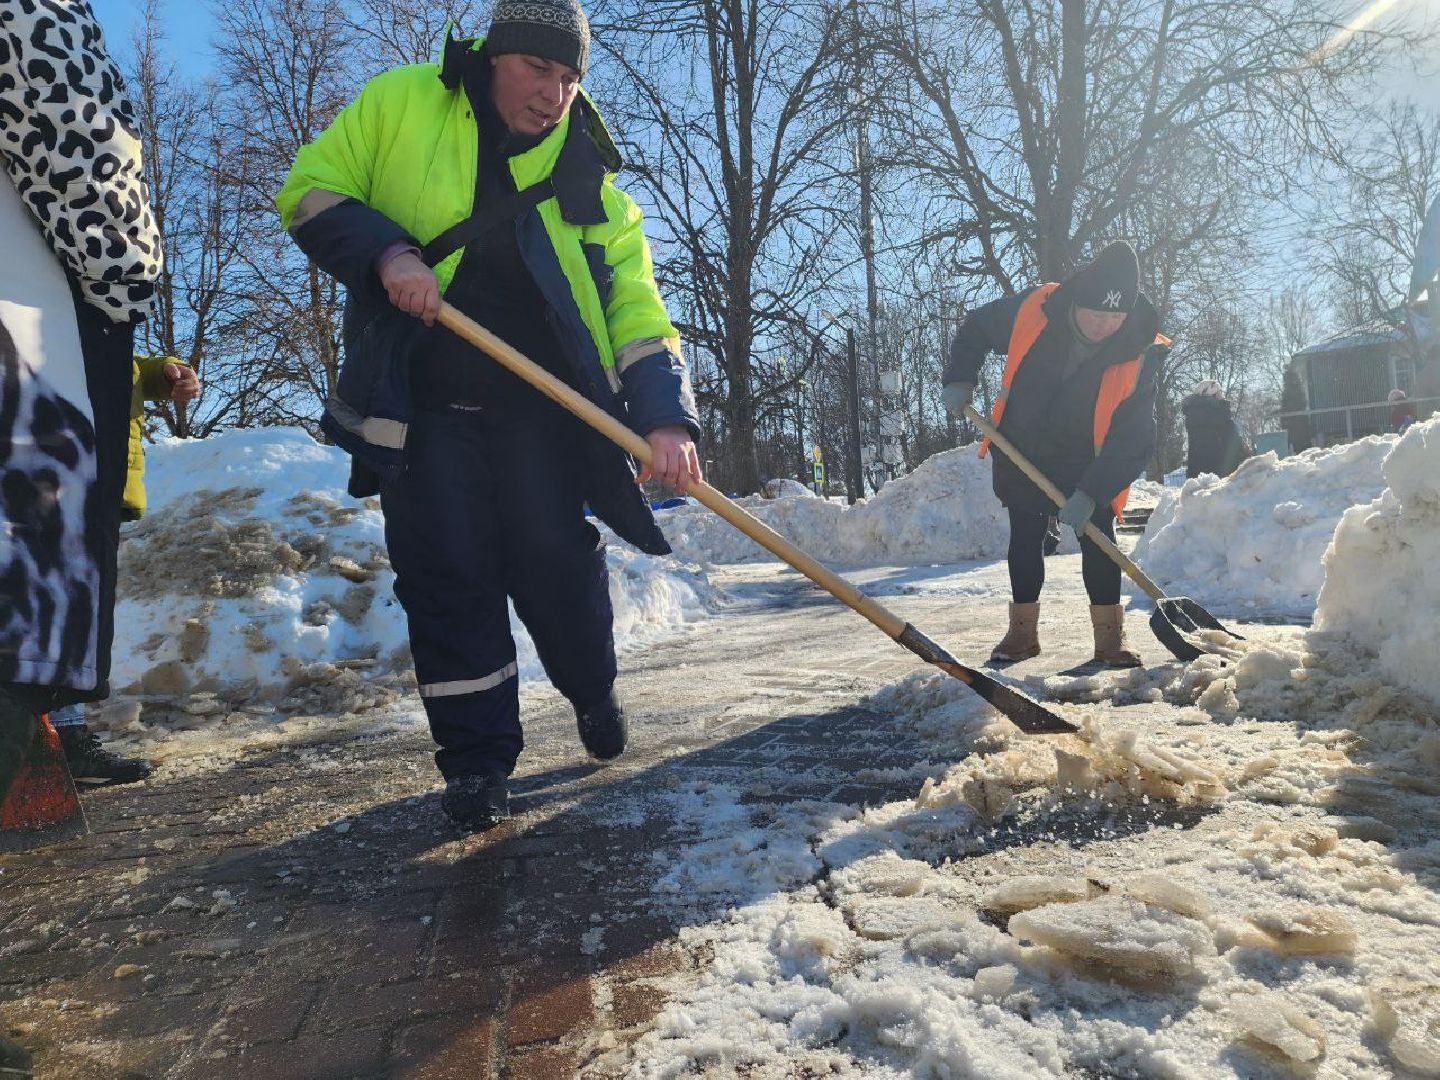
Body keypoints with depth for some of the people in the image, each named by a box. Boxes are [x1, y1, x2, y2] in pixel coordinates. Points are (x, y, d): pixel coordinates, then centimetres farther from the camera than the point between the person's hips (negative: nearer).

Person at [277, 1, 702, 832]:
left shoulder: (589, 183, 2)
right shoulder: (399, 105, 2)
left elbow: (638, 311, -6)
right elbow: (311, 193, 5)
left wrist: (665, 416, -23)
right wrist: (384, 249, -16)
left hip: (537, 402, 1)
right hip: (422, 398, 0)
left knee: (554, 559, -4)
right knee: (446, 576, -3)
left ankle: (594, 693, 26)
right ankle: (477, 758, 10)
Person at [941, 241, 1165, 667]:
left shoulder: (1140, 353, -24)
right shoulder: (1034, 309, -22)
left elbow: (1134, 438, -23)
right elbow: (976, 328, -1)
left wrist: (1092, 492, -31)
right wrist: (959, 380, -14)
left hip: (1089, 463, -1)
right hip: (1021, 452, 1)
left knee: (1097, 535, -5)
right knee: (1025, 537, 5)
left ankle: (1110, 632, 9)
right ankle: (1023, 630, 16)